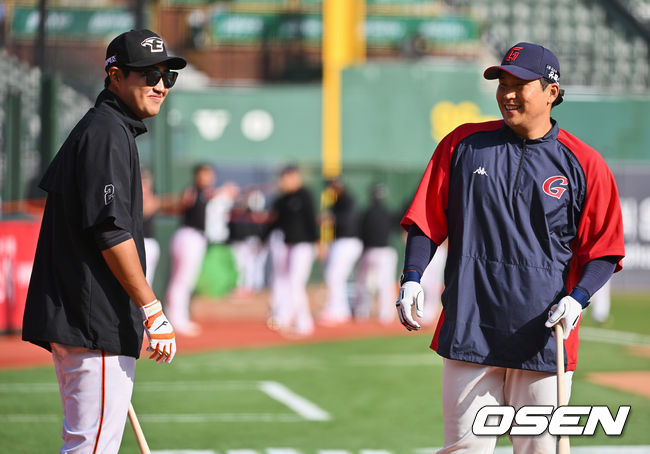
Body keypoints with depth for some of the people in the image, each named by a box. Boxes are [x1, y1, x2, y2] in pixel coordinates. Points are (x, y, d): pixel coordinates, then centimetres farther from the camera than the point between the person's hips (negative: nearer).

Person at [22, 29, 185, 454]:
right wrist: (153, 311, -20)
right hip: (96, 323, -11)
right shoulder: (108, 133, -12)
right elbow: (111, 232, -20)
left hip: (73, 318, 11)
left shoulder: (92, 129, 20)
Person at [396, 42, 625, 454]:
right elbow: (427, 220, 10)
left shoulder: (584, 164, 2)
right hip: (470, 326, 1)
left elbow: (604, 250, 4)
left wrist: (577, 298, -13)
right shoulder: (463, 143, 7)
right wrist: (412, 278, -5)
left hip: (544, 336, -1)